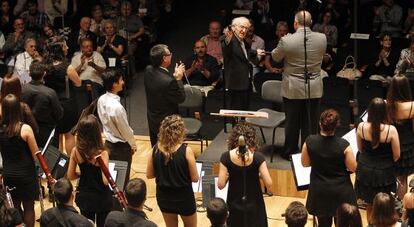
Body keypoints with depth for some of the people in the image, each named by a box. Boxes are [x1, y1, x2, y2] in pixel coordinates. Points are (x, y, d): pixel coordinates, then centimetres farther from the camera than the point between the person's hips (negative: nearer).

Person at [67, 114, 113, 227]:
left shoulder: (76, 151, -12)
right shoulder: (102, 153, -24)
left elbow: (70, 176, -4)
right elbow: (105, 181, -26)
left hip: (83, 197, 4)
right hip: (101, 198, -4)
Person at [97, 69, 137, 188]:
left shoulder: (101, 100, -7)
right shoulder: (116, 107, -31)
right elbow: (125, 130, -18)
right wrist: (133, 145, -2)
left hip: (108, 143, 8)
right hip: (121, 147, -8)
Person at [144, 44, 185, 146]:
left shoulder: (148, 71, -10)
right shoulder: (168, 81, -34)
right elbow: (181, 98, -20)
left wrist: (175, 76, -1)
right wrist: (178, 79, -14)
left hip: (152, 120, 8)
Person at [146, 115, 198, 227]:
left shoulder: (155, 149, -9)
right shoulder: (186, 151, -20)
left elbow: (149, 175, -1)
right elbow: (195, 178, -14)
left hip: (164, 197, 4)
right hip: (184, 197, -3)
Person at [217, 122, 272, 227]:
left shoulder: (226, 157, -13)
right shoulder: (257, 157, -16)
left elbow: (221, 185, -12)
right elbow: (268, 184, -15)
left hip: (234, 205, 1)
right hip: (254, 205, -1)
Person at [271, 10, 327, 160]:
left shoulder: (287, 41, -18)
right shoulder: (322, 38, -8)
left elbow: (275, 57, 0)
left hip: (293, 89, -2)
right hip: (314, 89, 2)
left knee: (292, 122, 12)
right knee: (310, 123, 11)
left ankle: (290, 152, 24)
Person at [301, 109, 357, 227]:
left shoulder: (310, 142, -14)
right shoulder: (343, 145, -22)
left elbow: (305, 163, 0)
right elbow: (353, 168, -12)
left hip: (319, 192, 2)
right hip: (341, 191, -2)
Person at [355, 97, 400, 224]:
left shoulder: (361, 127, -15)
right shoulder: (391, 130, -23)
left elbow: (360, 149, 2)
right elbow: (397, 155, -11)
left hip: (365, 170, 2)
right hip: (384, 173, -2)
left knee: (370, 205, 20)